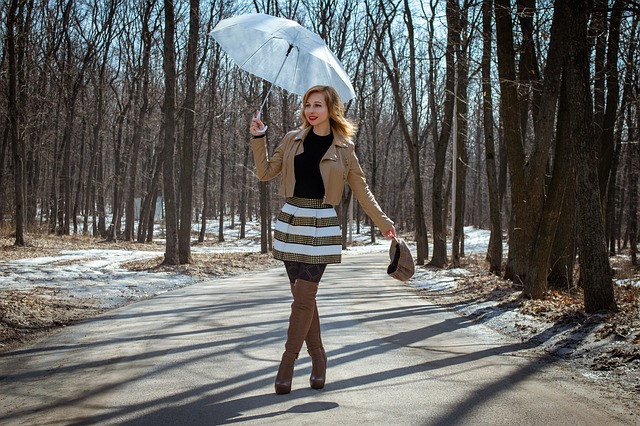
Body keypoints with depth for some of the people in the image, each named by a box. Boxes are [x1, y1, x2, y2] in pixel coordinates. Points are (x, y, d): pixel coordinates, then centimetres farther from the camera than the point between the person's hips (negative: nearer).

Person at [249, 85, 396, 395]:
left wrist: (383, 223, 9)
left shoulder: (343, 148, 2)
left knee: (304, 297, -8)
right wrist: (258, 138, 0)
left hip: (321, 224, -3)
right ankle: (317, 357, 19)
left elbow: (361, 190, 8)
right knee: (302, 295, 6)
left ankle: (288, 363, 0)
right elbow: (265, 172, 10)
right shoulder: (293, 139, 8)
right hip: (290, 221, 3)